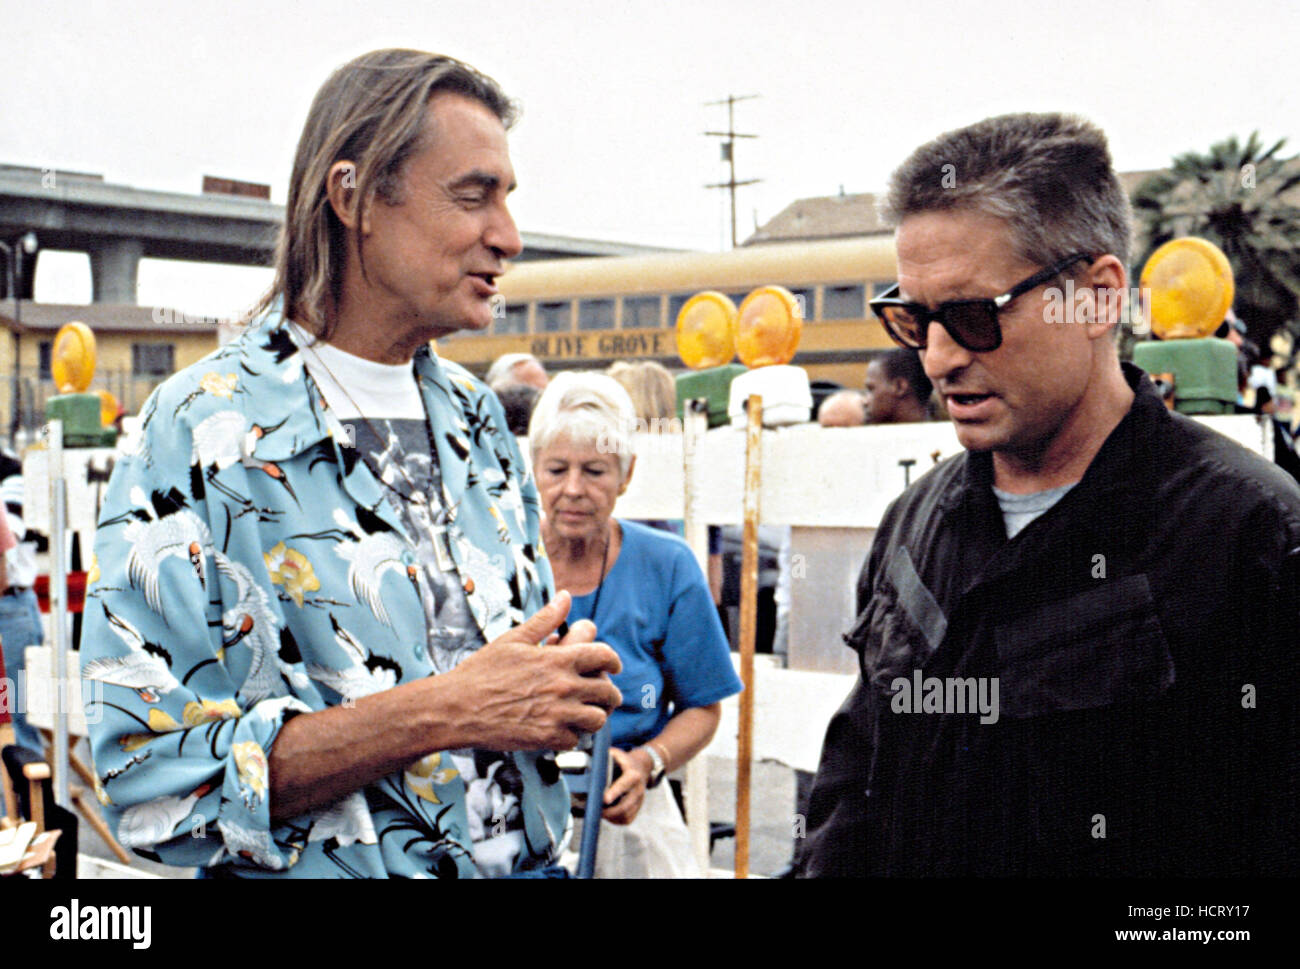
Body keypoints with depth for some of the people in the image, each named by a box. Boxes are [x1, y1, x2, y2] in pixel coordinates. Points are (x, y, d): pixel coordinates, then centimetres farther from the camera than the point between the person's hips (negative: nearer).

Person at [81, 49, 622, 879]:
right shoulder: (202, 435, -17)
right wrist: (442, 713, -26)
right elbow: (153, 779, -23)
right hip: (332, 874, -6)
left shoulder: (478, 418, 4)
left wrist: (565, 683, -9)